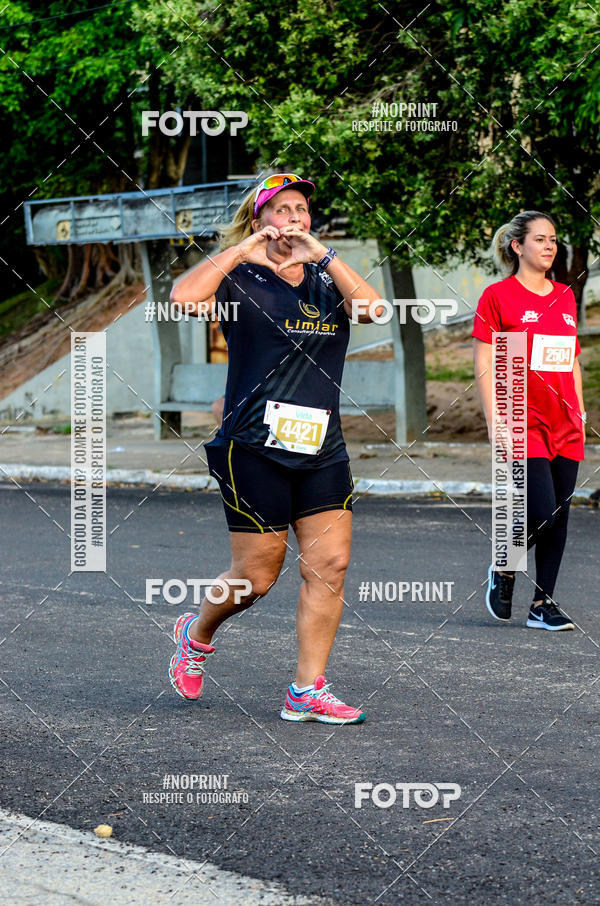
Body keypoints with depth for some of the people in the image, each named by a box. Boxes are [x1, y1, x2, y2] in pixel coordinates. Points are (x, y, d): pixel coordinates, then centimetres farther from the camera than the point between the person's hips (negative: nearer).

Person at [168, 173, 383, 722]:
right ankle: (197, 634, 31)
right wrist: (242, 251, -16)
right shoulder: (242, 283, -2)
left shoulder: (327, 283, 12)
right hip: (254, 449, -5)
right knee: (257, 576, 1)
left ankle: (308, 690, 3)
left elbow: (371, 306, -9)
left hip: (323, 450, 5)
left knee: (331, 563, -4)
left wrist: (321, 255, -15)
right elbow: (183, 298, -22)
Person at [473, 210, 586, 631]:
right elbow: (484, 367, -5)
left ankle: (543, 604, 12)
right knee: (542, 513, -14)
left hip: (565, 427, 6)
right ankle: (503, 571, 13)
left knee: (560, 515, 4)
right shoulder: (498, 296, -3)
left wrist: (580, 414, 15)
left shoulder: (565, 297, 14)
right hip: (524, 424, -6)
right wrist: (495, 422, -11)